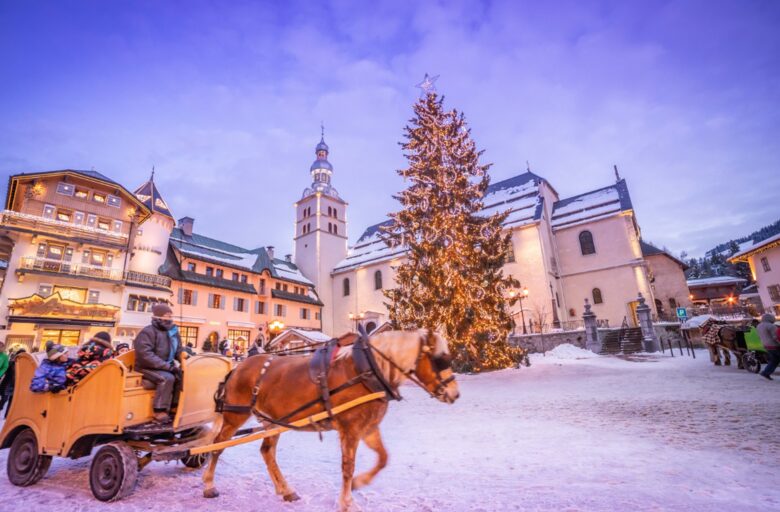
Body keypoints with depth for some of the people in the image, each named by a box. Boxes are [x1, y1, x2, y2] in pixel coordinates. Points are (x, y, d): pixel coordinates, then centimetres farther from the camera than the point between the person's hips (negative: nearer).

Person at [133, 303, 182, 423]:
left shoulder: (173, 332, 10)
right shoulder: (147, 332, -13)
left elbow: (178, 351, 16)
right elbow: (146, 355, -23)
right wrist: (168, 366, -28)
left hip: (166, 368, 7)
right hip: (147, 368, -7)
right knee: (167, 378, -31)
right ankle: (160, 412, -22)